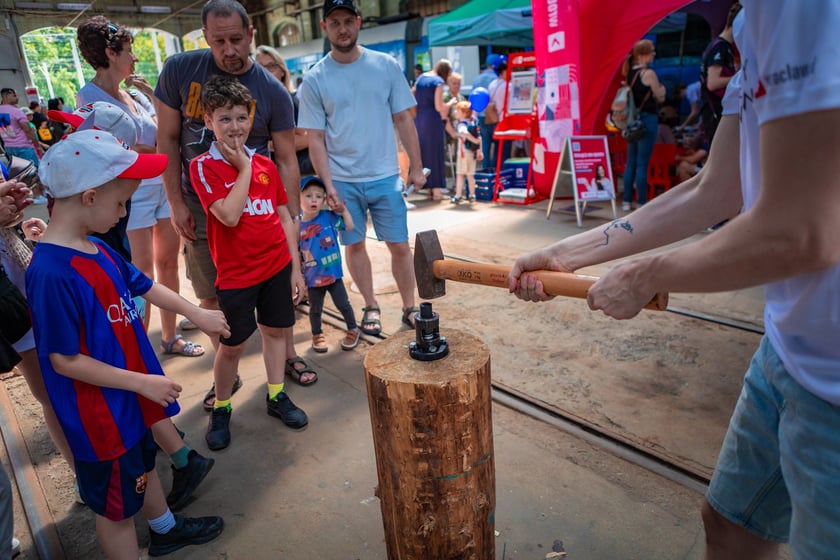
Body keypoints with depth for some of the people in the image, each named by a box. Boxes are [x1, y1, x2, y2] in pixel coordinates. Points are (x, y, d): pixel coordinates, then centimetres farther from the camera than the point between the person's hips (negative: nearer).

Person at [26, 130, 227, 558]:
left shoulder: (96, 250, -3)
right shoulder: (51, 274, -30)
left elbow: (144, 285, 11)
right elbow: (64, 360, -25)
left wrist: (198, 314, 17)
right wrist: (142, 382, -21)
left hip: (128, 395, 9)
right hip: (100, 414, -9)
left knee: (144, 462, 30)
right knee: (115, 505, 14)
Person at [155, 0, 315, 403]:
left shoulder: (273, 92, -7)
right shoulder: (180, 70, -4)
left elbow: (286, 159, -4)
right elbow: (167, 139, -1)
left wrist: (293, 217, -7)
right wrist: (176, 202, -5)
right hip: (201, 206, 1)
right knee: (211, 296, 7)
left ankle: (288, 356, 28)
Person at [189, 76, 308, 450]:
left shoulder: (265, 164, 4)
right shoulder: (203, 166, -8)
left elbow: (285, 218, 7)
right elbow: (229, 215, -23)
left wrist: (295, 268, 4)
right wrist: (244, 168, -14)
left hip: (277, 266, 4)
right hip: (236, 273, -4)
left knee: (275, 330, 14)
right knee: (233, 345, 6)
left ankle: (276, 396, 31)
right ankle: (221, 408, 28)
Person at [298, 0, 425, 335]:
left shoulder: (386, 66, 1)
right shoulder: (314, 79, -2)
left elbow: (404, 120, 4)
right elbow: (315, 138, -1)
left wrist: (416, 167, 1)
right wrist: (328, 186, -7)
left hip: (385, 176, 0)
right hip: (343, 180, 0)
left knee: (399, 244, 4)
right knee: (354, 244, 10)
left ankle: (409, 307, 20)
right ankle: (371, 307, 28)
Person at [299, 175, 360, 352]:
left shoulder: (329, 217, -7)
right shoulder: (298, 227, -10)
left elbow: (349, 227, -5)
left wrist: (343, 209, -11)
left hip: (333, 273, 0)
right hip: (313, 277, 0)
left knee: (343, 304, 11)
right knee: (315, 309, 16)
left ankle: (353, 331, 32)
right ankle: (317, 335, 38)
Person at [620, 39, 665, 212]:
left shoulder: (629, 73, 10)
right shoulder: (649, 73, -12)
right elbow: (660, 98, -6)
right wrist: (661, 89, 13)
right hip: (647, 119, -7)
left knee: (631, 161, 12)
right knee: (642, 163, -4)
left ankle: (627, 201, 15)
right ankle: (642, 203, 1)